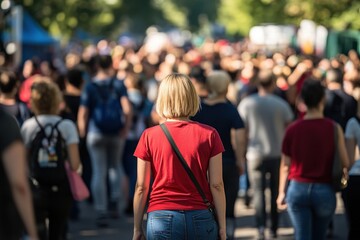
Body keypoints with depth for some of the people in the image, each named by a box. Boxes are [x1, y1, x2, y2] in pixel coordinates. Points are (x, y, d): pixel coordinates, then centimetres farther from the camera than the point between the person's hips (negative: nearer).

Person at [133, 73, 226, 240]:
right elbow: (216, 184, -1)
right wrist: (222, 226, 6)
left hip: (162, 220, -1)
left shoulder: (149, 136, -1)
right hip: (200, 218, 1)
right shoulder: (209, 135, -1)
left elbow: (141, 187, 1)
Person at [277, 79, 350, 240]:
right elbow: (345, 163, -8)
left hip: (298, 189, 0)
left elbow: (285, 164, 2)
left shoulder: (293, 129, -3)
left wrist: (282, 192, 12)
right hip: (324, 190, 0)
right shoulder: (334, 128, -8)